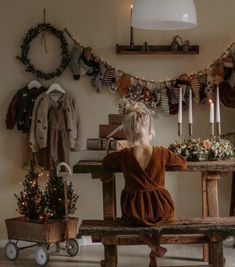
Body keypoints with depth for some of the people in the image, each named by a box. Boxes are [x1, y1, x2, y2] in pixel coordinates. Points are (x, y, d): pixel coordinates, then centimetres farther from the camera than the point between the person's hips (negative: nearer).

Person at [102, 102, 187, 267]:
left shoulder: (124, 155, -8)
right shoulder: (162, 153, -10)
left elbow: (106, 162, 12)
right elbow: (183, 164, 6)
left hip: (133, 213, 0)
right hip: (161, 211, 1)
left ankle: (154, 247, 18)